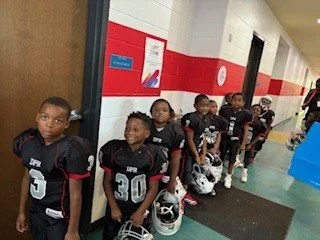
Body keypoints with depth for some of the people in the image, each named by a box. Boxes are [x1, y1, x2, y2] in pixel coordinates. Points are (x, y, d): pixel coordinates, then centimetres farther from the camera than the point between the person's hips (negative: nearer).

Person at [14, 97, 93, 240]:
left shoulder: (71, 151, -27)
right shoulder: (28, 142, -8)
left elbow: (75, 193, -21)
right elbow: (27, 177, 4)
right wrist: (22, 212, 11)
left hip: (59, 216, -5)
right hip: (35, 211, 6)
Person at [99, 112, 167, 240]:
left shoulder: (153, 155, -18)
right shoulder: (114, 149, -15)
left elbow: (153, 188, -10)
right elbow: (107, 181, -7)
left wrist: (140, 212, -9)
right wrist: (114, 207, -7)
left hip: (140, 209, -1)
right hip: (116, 207, 1)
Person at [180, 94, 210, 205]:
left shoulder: (207, 120, 4)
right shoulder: (191, 119, -21)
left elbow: (204, 137, 7)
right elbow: (189, 140, -19)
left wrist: (203, 154, 2)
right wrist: (196, 155, -13)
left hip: (197, 149, 8)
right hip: (187, 150, -8)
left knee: (189, 171, 17)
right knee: (185, 170, 1)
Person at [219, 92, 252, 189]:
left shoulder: (245, 114, -9)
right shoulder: (225, 110, -8)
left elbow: (246, 130, -4)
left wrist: (243, 144, -4)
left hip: (236, 140, 0)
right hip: (224, 138, 1)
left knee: (232, 159, 11)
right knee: (220, 157, 10)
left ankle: (228, 176, 30)